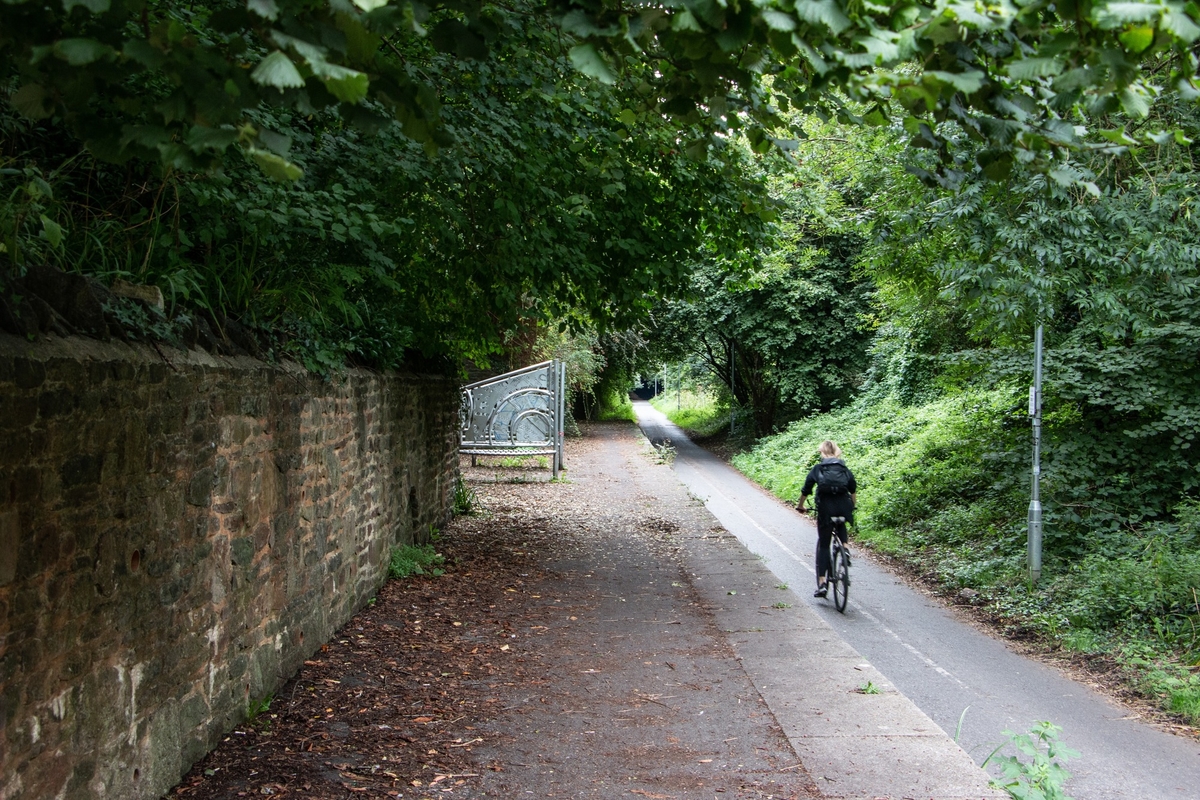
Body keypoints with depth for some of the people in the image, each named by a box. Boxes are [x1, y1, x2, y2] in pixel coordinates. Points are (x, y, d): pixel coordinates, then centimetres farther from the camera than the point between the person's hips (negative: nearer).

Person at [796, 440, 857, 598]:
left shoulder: (818, 468, 9)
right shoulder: (844, 468, 13)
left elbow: (806, 490, 10)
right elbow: (853, 490, 11)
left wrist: (800, 506, 25)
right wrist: (852, 506, 27)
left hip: (825, 508, -2)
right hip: (843, 507, 2)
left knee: (823, 544, 8)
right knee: (841, 525, 38)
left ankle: (822, 583, 0)